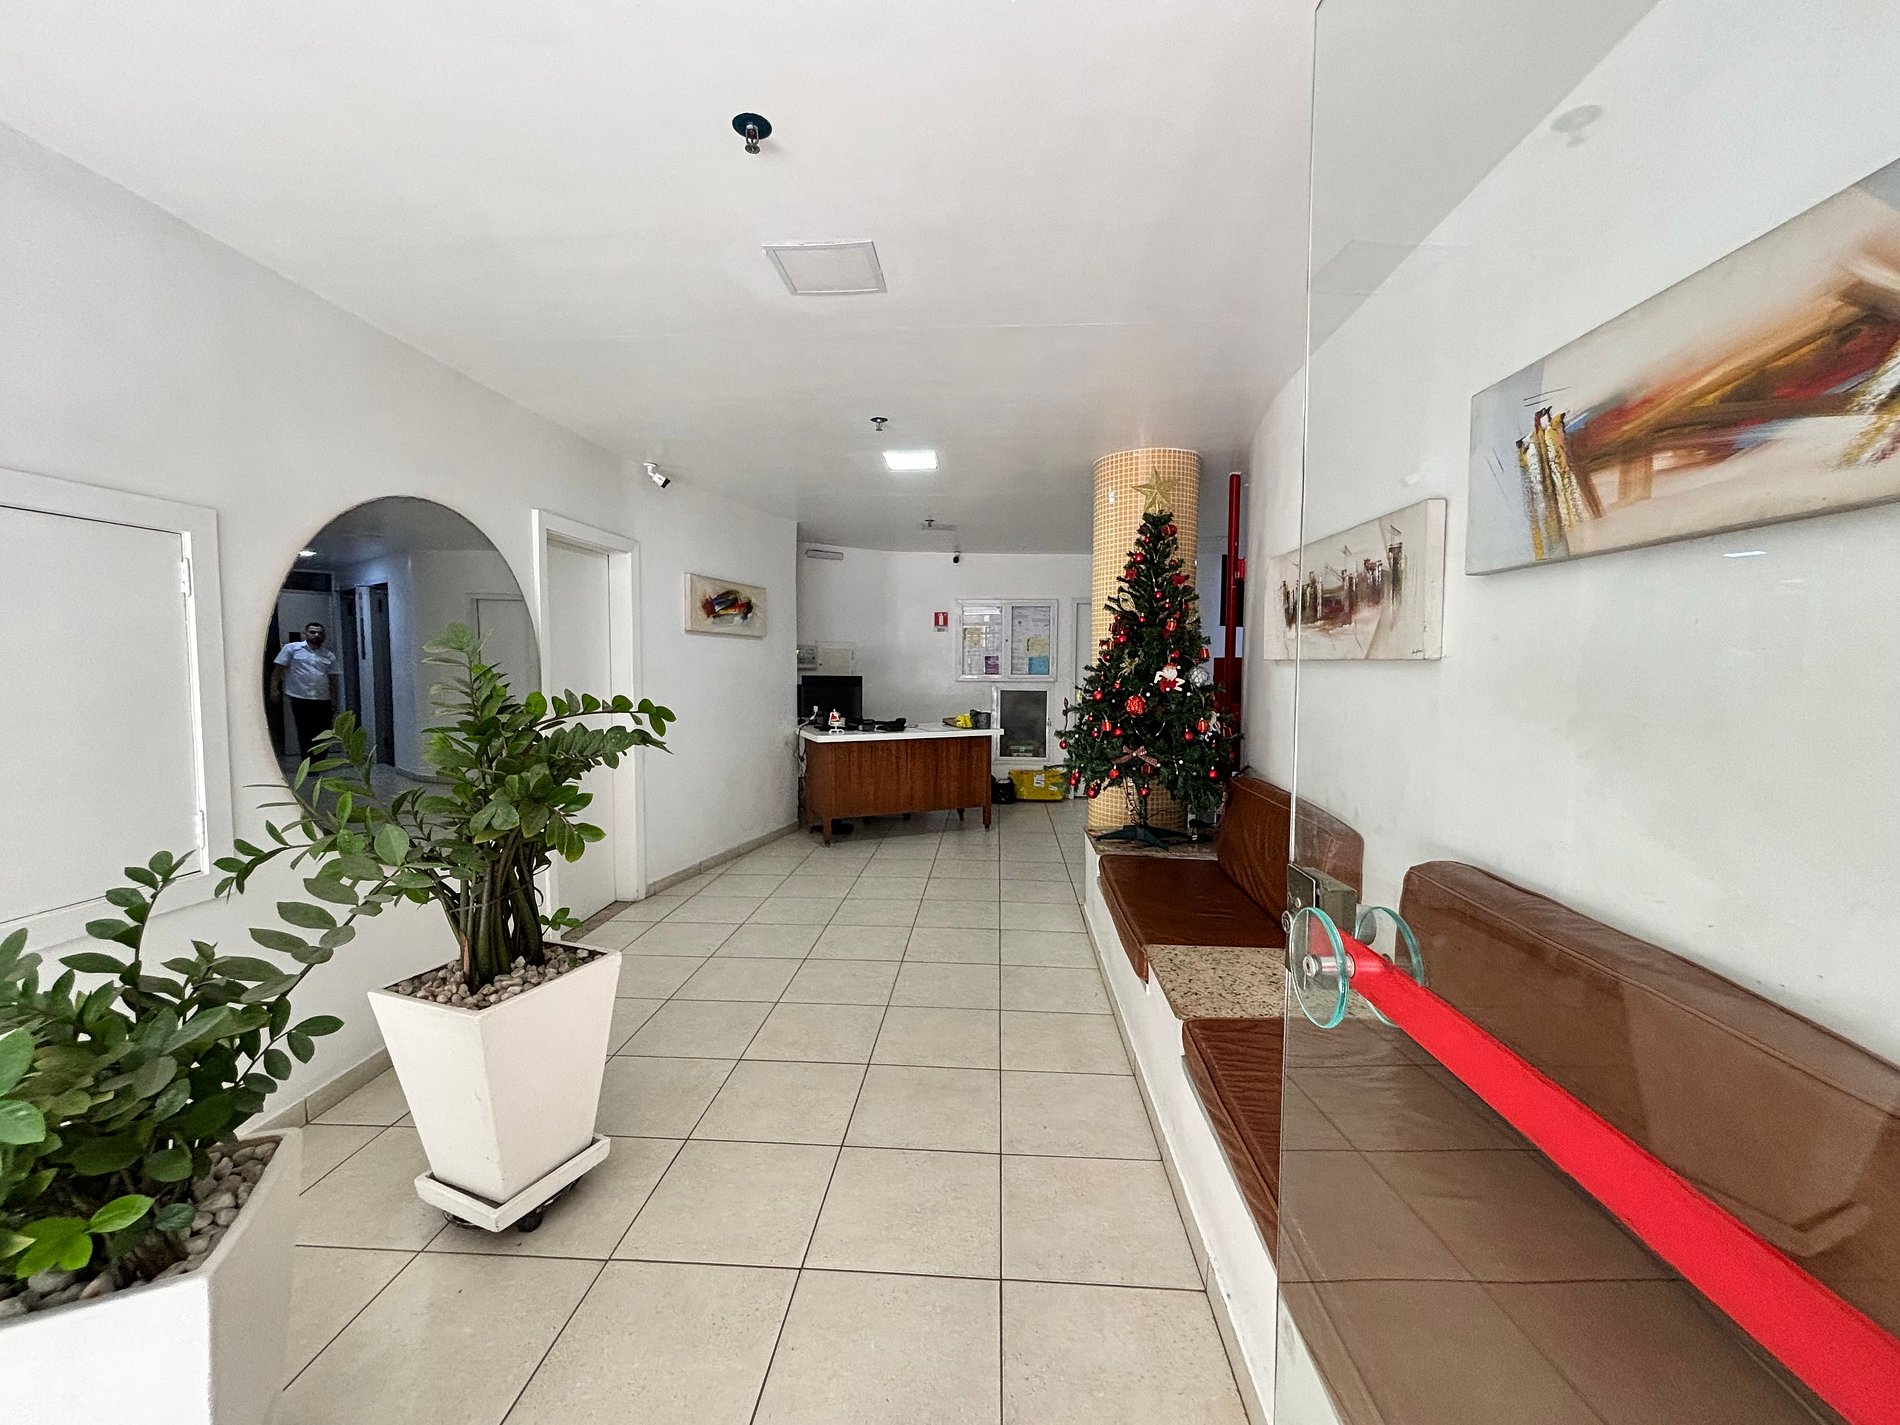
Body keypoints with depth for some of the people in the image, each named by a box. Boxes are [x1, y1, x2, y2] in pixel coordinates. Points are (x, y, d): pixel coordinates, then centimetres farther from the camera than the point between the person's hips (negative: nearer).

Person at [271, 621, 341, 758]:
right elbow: (278, 668, 2)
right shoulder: (291, 648, 4)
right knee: (305, 736, 0)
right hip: (300, 700, -3)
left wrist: (334, 702, 8)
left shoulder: (329, 656, 13)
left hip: (323, 701, 3)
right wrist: (274, 688, -9)